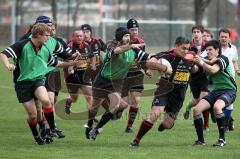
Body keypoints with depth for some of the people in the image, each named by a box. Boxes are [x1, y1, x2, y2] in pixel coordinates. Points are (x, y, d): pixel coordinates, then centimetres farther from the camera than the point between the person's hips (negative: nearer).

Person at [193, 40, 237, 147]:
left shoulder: (222, 59, -7)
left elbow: (213, 70, -24)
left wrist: (201, 62, -20)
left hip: (228, 91, -8)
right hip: (214, 91, 8)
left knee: (217, 107, -36)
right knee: (196, 109, -11)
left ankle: (222, 139, -25)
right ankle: (200, 140, 0)